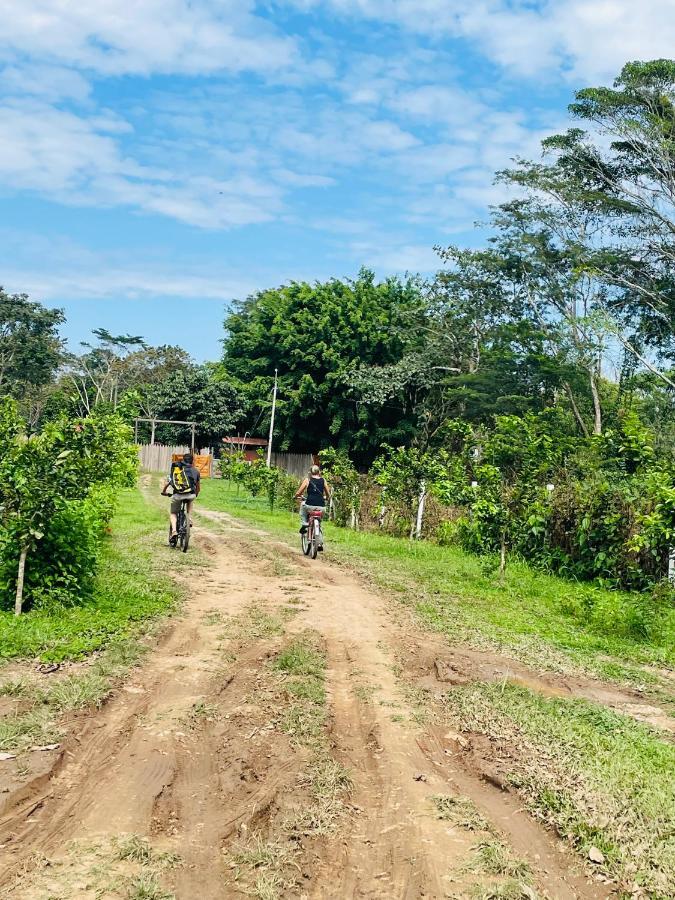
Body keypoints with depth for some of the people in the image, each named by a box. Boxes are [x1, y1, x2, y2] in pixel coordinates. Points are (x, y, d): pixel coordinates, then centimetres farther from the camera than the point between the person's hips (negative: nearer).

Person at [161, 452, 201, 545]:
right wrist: (196, 495, 47)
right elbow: (198, 487, 27)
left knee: (173, 513, 19)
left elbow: (167, 483, 19)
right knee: (190, 501, 36)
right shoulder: (195, 471, 20)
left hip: (177, 495, 0)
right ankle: (189, 519, 21)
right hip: (190, 495, 0)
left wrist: (164, 492, 37)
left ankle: (174, 531, -4)